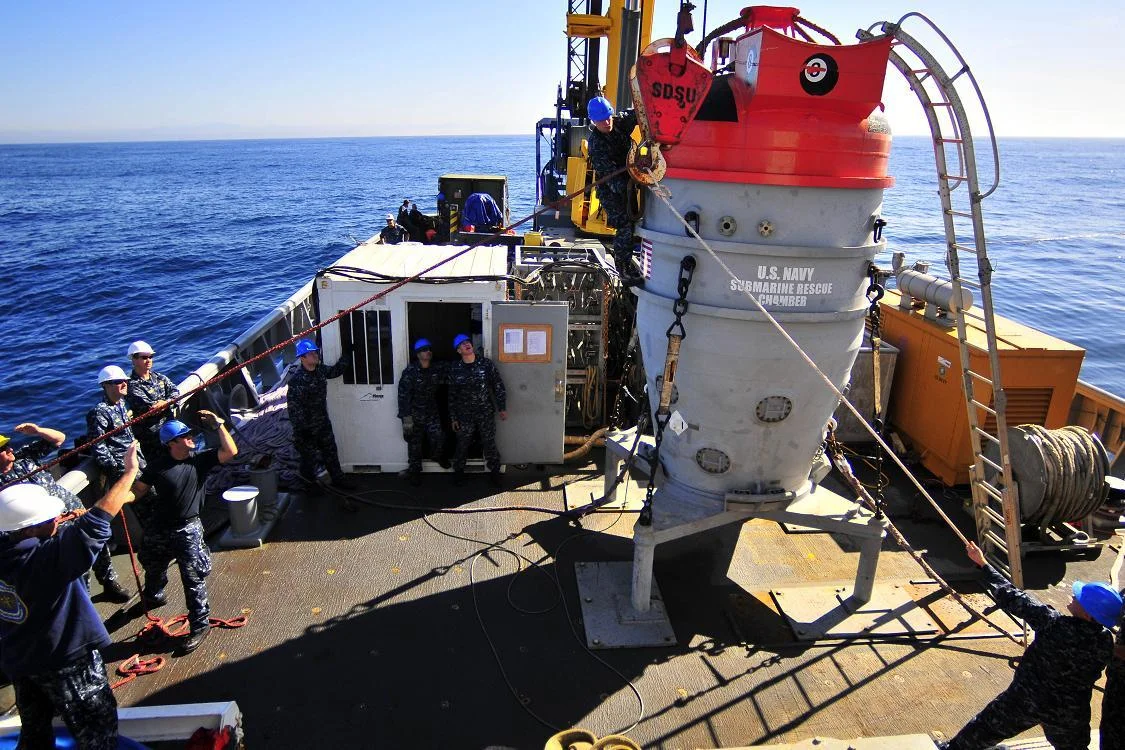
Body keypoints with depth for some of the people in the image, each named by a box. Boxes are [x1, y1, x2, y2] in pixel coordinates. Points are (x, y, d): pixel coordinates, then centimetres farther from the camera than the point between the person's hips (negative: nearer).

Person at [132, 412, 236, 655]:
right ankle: (153, 597, 60)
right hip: (160, 529, 3)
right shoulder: (157, 466, -9)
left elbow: (230, 452, -21)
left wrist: (218, 424, -23)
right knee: (153, 569, 28)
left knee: (193, 578, -4)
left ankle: (200, 625, 10)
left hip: (188, 530, -3)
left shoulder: (201, 459, -9)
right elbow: (138, 490, -3)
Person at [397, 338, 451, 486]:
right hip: (414, 413, -3)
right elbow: (403, 395, -18)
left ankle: (439, 456, 28)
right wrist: (406, 417, -20)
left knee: (439, 437, -7)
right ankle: (415, 471, 25)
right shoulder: (410, 371, -18)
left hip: (431, 412, 3)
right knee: (415, 444, 7)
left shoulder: (437, 368, -4)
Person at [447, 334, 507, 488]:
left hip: (485, 413, 0)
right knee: (462, 445, 11)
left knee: (489, 444, 7)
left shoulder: (486, 363, -5)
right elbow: (452, 395, 3)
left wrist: (502, 407, -3)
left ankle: (495, 472, 25)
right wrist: (453, 417, 3)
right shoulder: (454, 368, -3)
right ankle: (458, 472, 31)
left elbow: (498, 386, -1)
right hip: (464, 415, 1)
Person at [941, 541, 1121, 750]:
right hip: (1069, 715, 4)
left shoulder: (1055, 625, -30)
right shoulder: (1106, 642, -18)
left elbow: (1016, 600, -24)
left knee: (985, 729, 16)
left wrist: (983, 564, -16)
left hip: (1026, 700, -3)